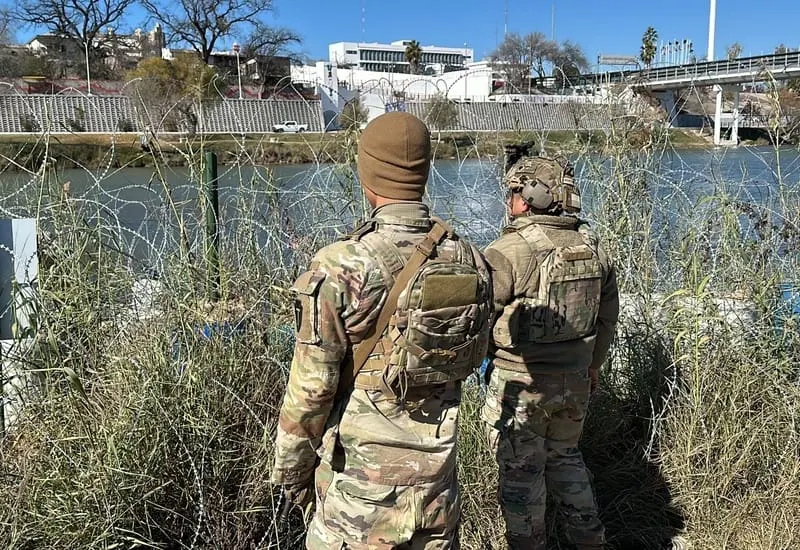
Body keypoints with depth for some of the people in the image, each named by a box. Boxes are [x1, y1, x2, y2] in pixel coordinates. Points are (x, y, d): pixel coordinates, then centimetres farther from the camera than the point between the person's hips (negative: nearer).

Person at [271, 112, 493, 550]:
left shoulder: (342, 270, -21)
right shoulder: (469, 262, -6)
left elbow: (310, 389, -14)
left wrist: (291, 467, 0)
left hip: (361, 478, -4)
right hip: (437, 472, 5)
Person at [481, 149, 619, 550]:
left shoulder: (508, 252, -21)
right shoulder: (593, 248, 1)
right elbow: (607, 317, 10)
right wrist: (593, 364, 23)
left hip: (518, 382, -6)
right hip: (575, 379, 6)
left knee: (520, 472, 12)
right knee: (565, 457, 26)